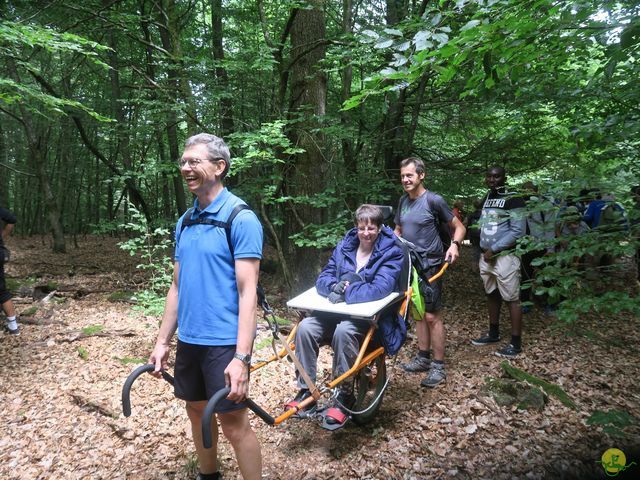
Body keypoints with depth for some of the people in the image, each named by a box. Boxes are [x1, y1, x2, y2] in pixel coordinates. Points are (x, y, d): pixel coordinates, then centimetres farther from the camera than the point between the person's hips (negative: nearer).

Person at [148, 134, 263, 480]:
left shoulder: (241, 218, -14)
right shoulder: (185, 222, 8)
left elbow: (247, 291, -18)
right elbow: (177, 286, 13)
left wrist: (241, 357, -22)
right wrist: (162, 341, 11)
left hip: (224, 341, -7)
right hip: (188, 339, 7)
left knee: (233, 423, 2)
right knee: (197, 411, 20)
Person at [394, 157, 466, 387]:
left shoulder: (433, 200, -12)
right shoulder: (403, 200, 8)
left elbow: (459, 227, -6)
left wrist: (454, 245, -24)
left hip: (430, 266, -7)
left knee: (432, 316, -4)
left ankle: (438, 366, 7)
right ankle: (423, 358, 26)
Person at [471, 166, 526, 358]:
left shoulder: (513, 199, -9)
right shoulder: (487, 198, 13)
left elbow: (518, 231, -15)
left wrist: (494, 249, -16)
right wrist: (484, 251, 8)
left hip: (505, 256, -8)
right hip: (486, 256, 8)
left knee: (512, 299, -3)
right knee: (492, 295, 17)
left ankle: (516, 343, 4)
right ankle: (493, 333, 30)